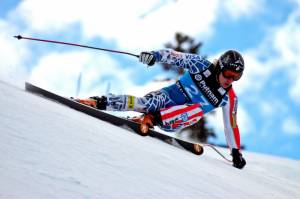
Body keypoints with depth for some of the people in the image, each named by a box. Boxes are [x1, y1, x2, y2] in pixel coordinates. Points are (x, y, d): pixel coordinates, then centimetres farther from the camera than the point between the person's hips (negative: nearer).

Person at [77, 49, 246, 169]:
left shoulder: (229, 98, -6)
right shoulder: (202, 65, -10)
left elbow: (231, 124, 3)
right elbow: (174, 56, -10)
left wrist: (236, 151, 2)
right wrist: (155, 55, -29)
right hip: (166, 97, -1)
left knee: (198, 109, -33)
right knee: (144, 103, -33)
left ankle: (152, 118, -33)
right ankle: (98, 102, -22)